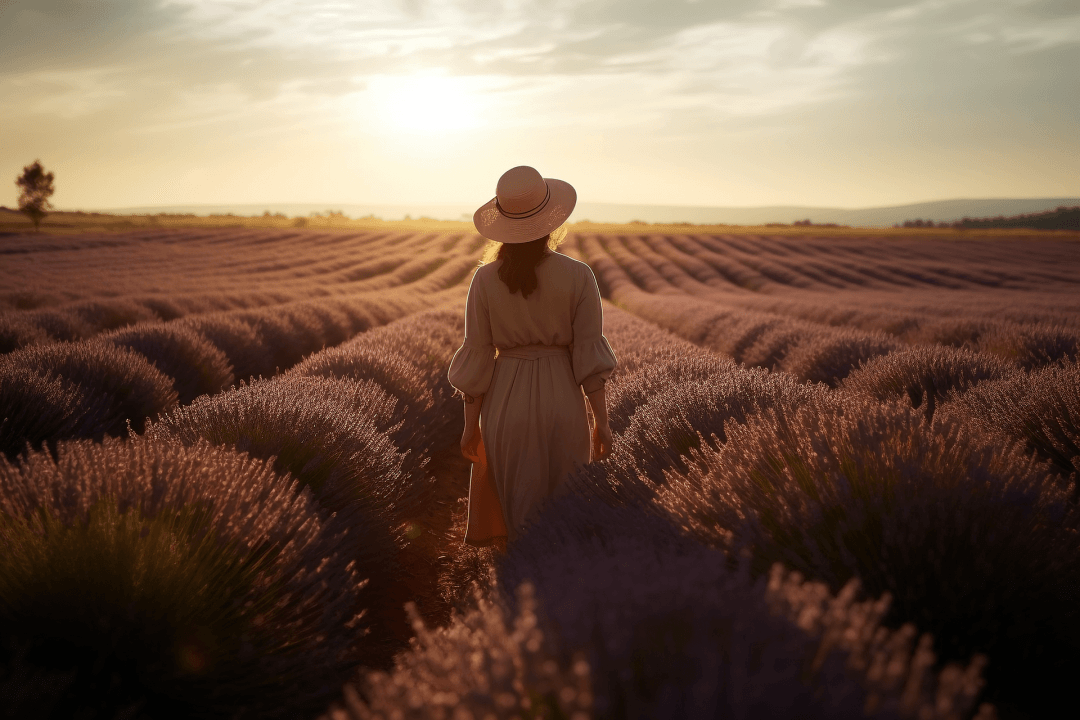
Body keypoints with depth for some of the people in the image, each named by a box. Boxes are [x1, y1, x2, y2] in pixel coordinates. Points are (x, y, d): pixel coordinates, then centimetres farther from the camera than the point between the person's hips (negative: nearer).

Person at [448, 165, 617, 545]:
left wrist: (471, 425, 5)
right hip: (562, 403, 0)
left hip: (505, 404, 1)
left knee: (519, 511, 13)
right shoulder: (578, 276, -9)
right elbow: (590, 356, -9)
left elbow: (477, 358, -4)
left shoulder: (485, 279, -6)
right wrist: (602, 421, 0)